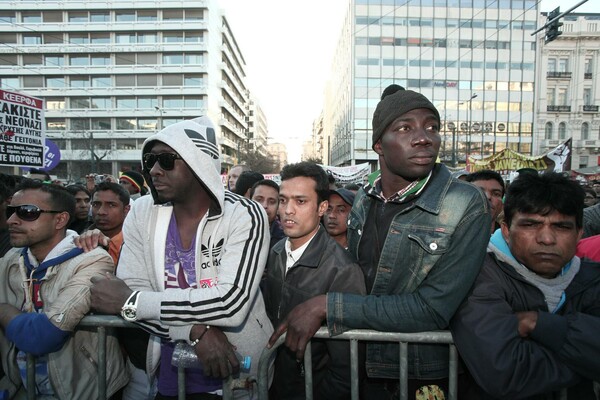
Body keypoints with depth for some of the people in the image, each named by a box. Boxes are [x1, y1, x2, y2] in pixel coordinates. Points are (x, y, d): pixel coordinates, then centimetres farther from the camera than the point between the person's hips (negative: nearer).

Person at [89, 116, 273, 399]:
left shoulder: (244, 215, -18)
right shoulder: (142, 213, -6)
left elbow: (231, 302, -28)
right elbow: (131, 291, -10)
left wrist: (130, 301, -22)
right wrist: (196, 331, -24)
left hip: (239, 370, -2)